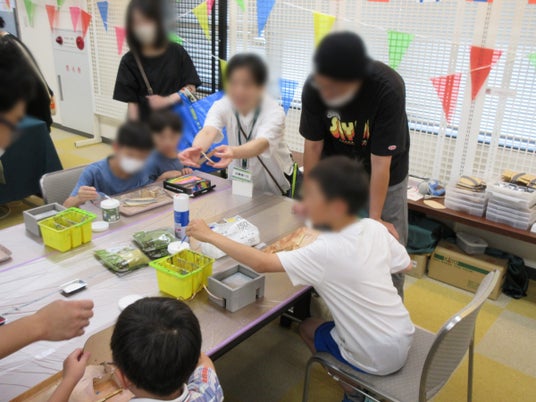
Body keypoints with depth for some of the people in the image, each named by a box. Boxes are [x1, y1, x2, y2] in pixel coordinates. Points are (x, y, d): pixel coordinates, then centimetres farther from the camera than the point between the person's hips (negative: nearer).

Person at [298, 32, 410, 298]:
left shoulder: (388, 89, -34)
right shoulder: (314, 87, -25)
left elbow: (380, 161, -29)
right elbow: (313, 146, -13)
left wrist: (375, 218, -22)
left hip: (384, 174, -2)